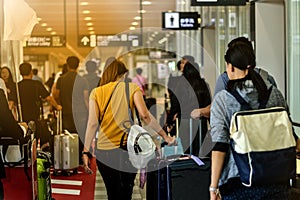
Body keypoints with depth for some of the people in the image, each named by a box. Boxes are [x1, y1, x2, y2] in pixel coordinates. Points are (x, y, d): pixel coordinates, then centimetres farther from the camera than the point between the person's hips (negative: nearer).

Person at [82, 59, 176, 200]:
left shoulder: (96, 92, 6)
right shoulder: (132, 88, 3)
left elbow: (92, 123, -5)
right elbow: (144, 115, -11)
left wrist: (85, 151, -6)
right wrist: (165, 136, -7)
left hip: (104, 151, 1)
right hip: (127, 150, -1)